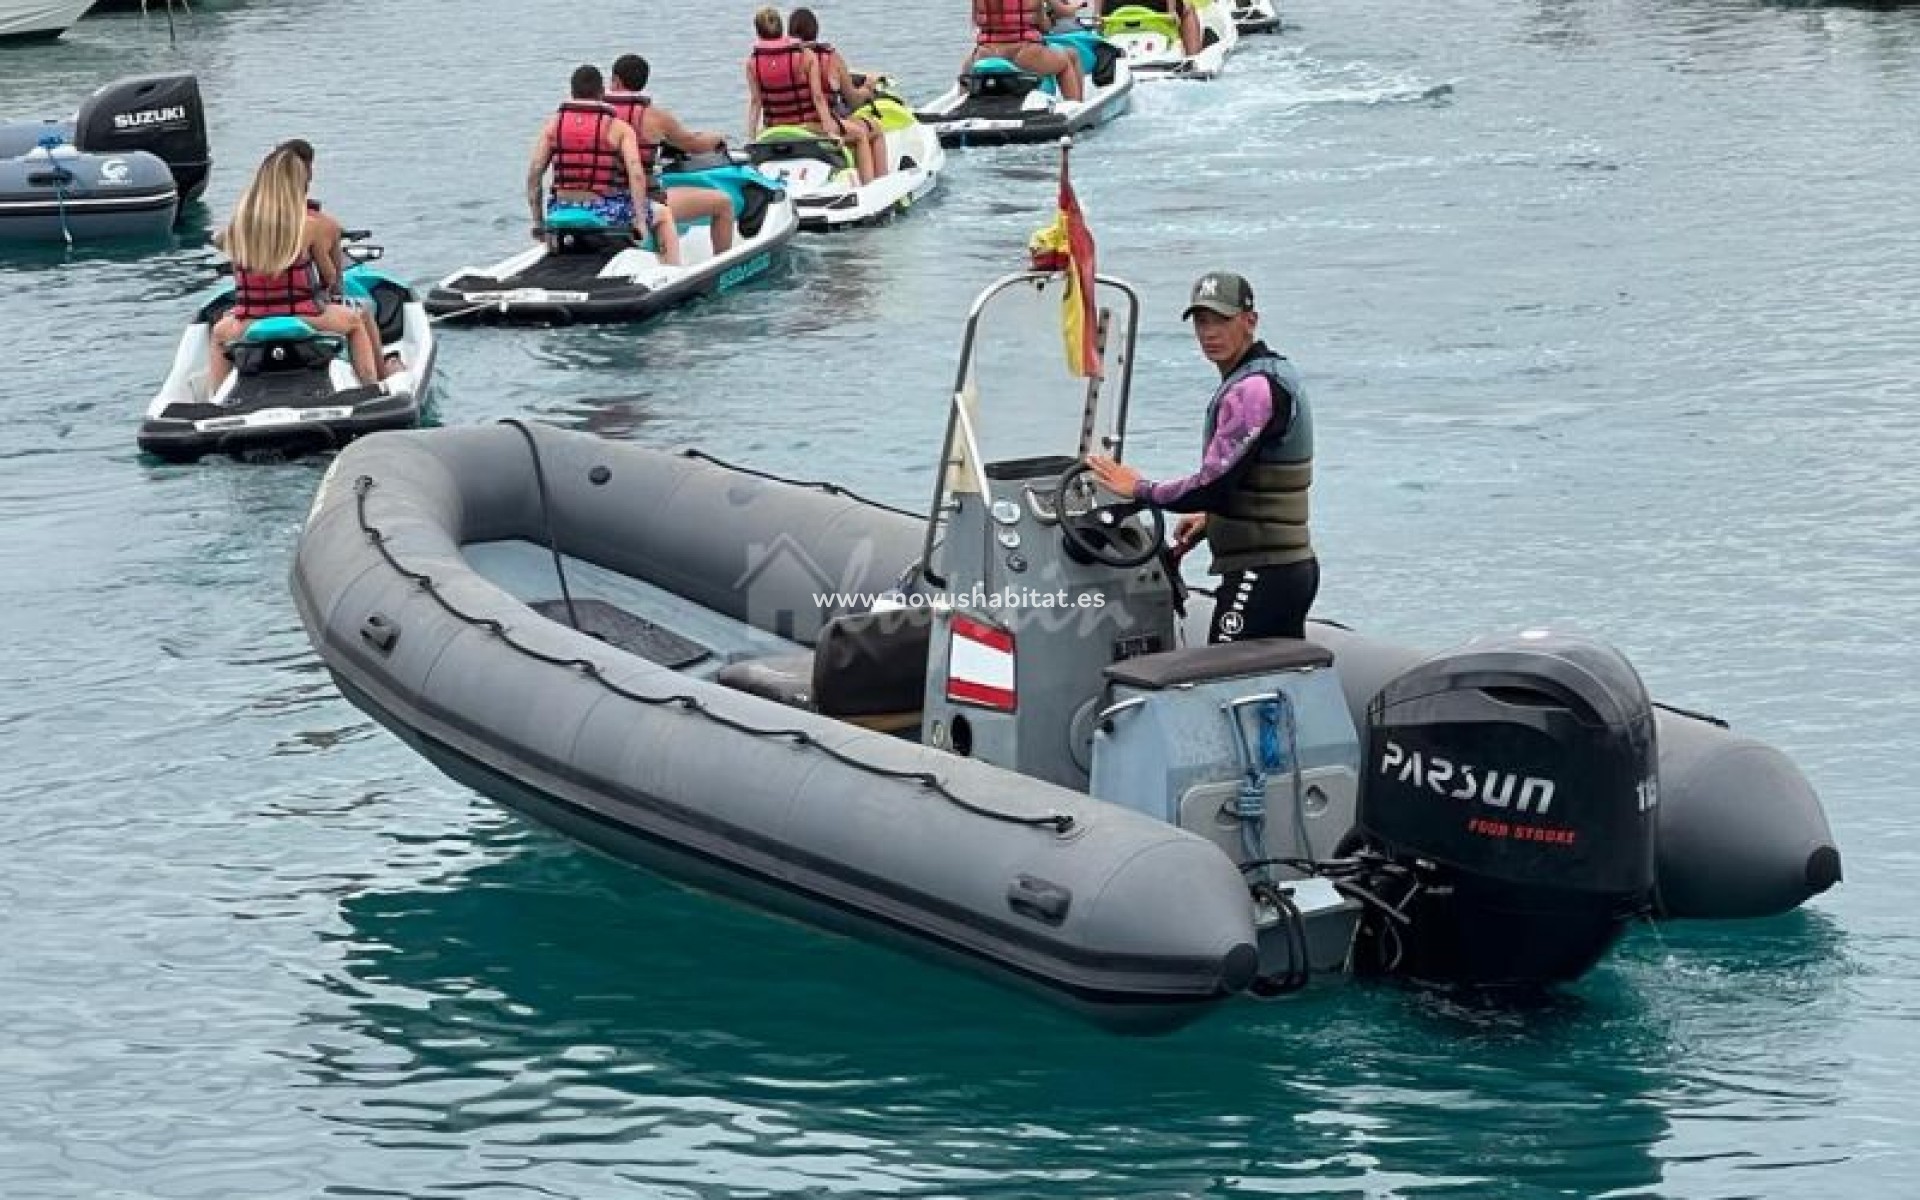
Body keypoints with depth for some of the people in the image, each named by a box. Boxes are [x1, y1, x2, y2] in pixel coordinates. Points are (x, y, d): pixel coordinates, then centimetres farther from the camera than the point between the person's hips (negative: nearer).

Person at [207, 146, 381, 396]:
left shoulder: (239, 223, -5)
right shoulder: (308, 226, -10)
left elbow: (218, 242, 16)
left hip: (249, 326, 2)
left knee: (219, 333, 37)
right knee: (355, 320, 28)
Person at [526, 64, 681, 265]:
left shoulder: (553, 124, 4)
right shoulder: (619, 128, -4)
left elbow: (533, 173, 1)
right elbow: (636, 174, -14)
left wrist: (538, 221, 8)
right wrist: (641, 222, -11)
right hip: (607, 214, -3)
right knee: (664, 214, 24)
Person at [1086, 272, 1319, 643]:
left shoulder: (1252, 390, -17)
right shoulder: (1278, 371, 17)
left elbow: (1214, 485, -21)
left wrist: (1139, 489, -8)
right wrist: (1211, 518, 21)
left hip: (1259, 575, -11)